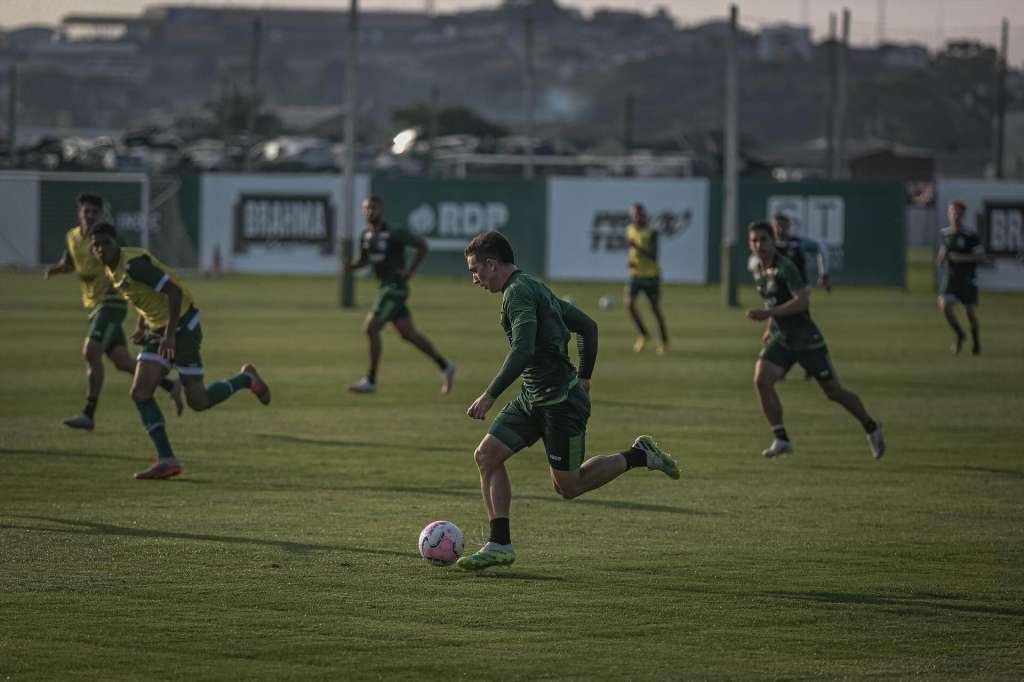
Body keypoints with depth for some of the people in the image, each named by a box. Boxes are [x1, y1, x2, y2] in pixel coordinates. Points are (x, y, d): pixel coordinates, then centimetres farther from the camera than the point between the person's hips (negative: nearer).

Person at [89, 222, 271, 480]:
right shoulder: (112, 270, 6)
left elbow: (174, 291, -26)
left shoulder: (133, 264, -24)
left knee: (198, 401, -1)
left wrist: (170, 335, -26)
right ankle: (166, 460, -6)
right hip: (157, 329, 9)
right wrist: (141, 326, 12)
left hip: (182, 326, -9)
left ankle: (246, 379, 25)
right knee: (140, 393, -8)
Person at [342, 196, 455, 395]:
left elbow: (422, 245, -10)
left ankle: (370, 381, -8)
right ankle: (445, 367, 24)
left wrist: (410, 271, -14)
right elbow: (364, 260, 20)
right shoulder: (366, 236, 8)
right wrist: (350, 266, -2)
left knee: (371, 328, -13)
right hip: (386, 288, 9)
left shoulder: (394, 234, -14)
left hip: (396, 287, -9)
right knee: (408, 334, 12)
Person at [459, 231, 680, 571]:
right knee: (487, 455, 0)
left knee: (568, 487, 1)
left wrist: (489, 396, -28)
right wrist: (583, 378, 23)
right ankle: (500, 545, 0)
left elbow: (522, 351, -29)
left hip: (560, 402, -10)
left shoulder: (517, 293, -16)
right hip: (532, 399, 10)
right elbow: (587, 325, 21)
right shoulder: (535, 288, 15)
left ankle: (639, 456, 16)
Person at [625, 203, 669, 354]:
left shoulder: (651, 233, -13)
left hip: (651, 275, -4)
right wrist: (630, 261, 2)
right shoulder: (630, 231, 3)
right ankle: (643, 334, 5)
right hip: (635, 274, 4)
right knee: (629, 303, -14)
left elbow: (653, 255, -22)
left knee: (656, 308, 3)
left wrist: (637, 247, -32)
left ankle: (664, 341, 20)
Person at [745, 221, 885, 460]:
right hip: (780, 340, 7)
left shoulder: (784, 268, -18)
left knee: (833, 391, 3)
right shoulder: (760, 271, 8)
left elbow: (802, 301, -29)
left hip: (806, 339, -7)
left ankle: (871, 428, 26)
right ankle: (781, 439, -9)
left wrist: (769, 313, -33)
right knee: (761, 379, -17)